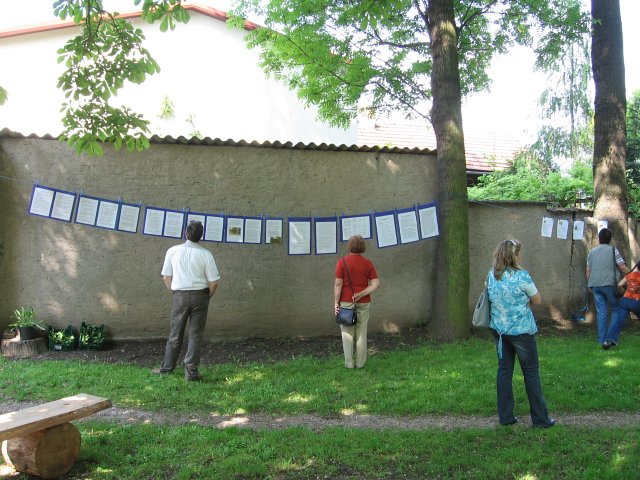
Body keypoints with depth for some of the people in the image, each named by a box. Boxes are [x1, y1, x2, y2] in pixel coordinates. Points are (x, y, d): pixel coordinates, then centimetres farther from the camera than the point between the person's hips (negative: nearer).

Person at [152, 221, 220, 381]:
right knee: (195, 335, 6)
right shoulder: (206, 254, -6)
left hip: (180, 296, 1)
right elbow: (214, 282, -6)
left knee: (175, 334, 14)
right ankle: (191, 372, 7)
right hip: (200, 295, -1)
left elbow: (166, 277, 4)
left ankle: (167, 367, 24)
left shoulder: (173, 251, -2)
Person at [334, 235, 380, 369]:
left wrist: (336, 302, -7)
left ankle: (349, 363, 9)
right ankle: (360, 362, 14)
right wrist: (361, 294, -8)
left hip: (346, 302, -2)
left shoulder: (342, 262, -10)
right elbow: (376, 284, -8)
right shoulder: (368, 263, -2)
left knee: (347, 333, 7)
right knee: (361, 332, 10)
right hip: (363, 303, 2)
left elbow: (338, 284, -12)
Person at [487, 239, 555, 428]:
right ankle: (540, 418, 15)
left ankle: (505, 416, 18)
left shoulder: (491, 276, 0)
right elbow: (538, 300, -7)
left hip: (499, 329, 5)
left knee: (504, 370, 12)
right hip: (521, 330, -5)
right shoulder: (522, 276, -16)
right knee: (531, 372, 7)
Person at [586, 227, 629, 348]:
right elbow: (622, 268, -4)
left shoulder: (592, 252, 11)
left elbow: (588, 270, 13)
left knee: (601, 312, 5)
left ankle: (602, 340, 4)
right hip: (609, 284, -3)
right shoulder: (613, 250, -1)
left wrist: (590, 285, 22)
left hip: (595, 285, 3)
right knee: (615, 309, 12)